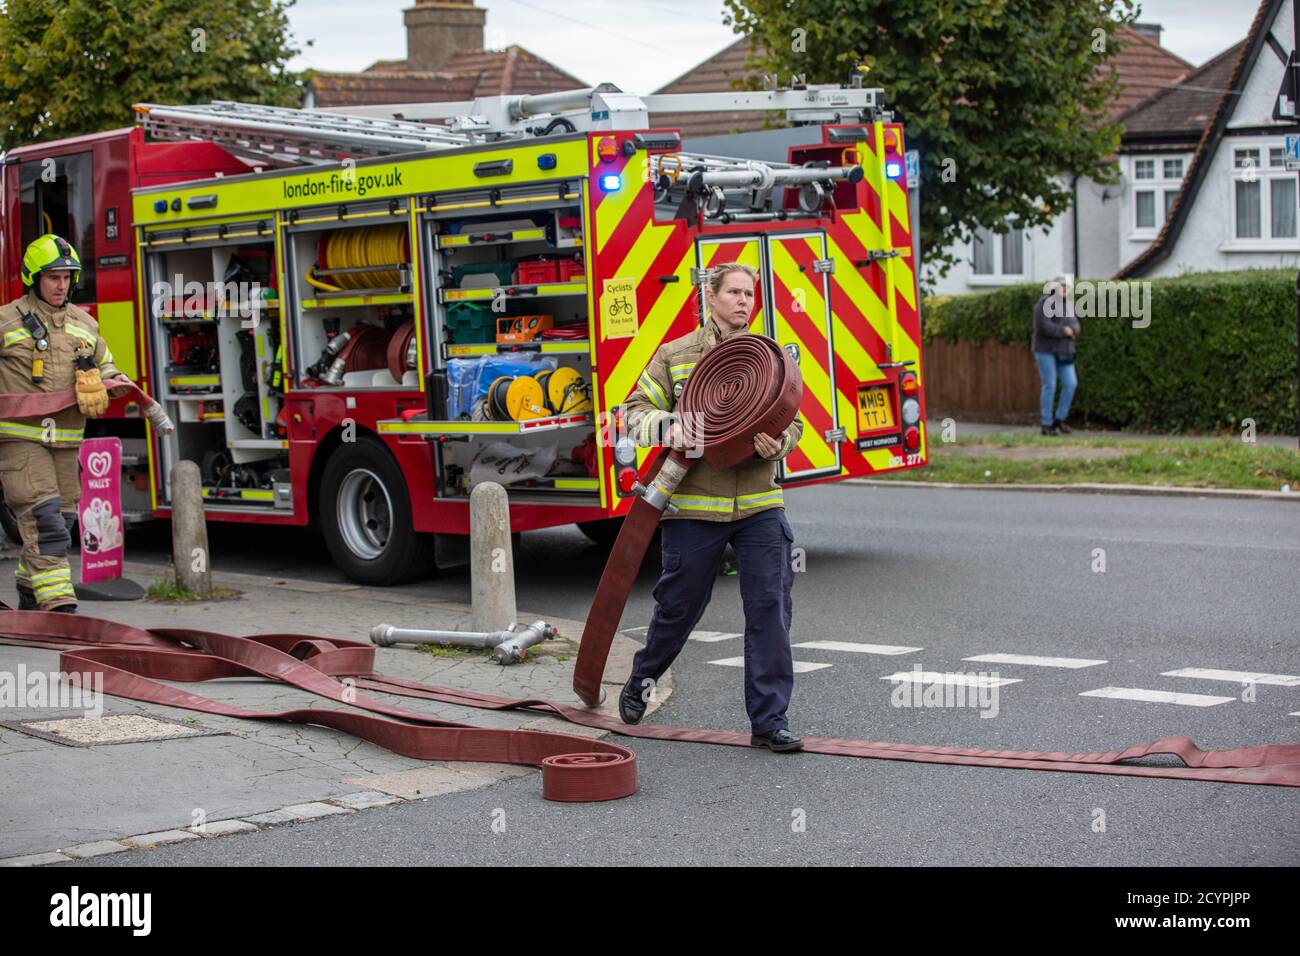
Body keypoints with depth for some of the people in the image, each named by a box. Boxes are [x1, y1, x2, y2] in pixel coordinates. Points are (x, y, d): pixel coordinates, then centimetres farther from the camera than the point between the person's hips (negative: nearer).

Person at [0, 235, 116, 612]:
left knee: (58, 520, 12)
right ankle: (58, 604, -19)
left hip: (65, 439, 6)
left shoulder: (85, 324, 14)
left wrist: (106, 383, 4)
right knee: (43, 518, -15)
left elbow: (105, 366, 26)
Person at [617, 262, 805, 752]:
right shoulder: (675, 355, 2)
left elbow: (791, 421, 8)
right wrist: (666, 426, -19)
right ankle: (641, 679, 38)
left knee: (770, 609, -5)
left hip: (759, 505, 2)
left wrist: (777, 444, -15)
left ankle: (769, 720, 1)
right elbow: (635, 410, 3)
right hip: (694, 505, -2)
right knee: (678, 606, 10)